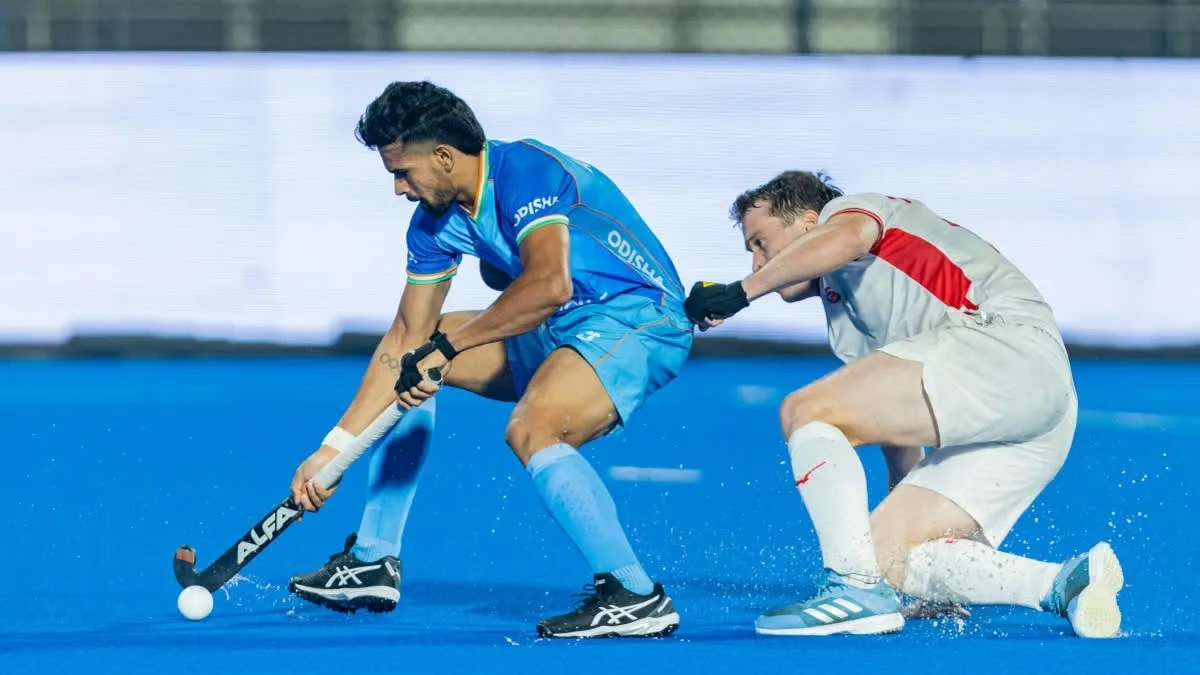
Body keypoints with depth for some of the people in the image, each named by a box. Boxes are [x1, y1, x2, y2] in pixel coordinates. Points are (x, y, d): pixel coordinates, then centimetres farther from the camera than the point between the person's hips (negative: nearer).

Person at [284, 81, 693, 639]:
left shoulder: (525, 171, -23)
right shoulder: (435, 222, 3)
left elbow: (549, 284, -38)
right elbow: (409, 338, 9)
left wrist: (445, 347, -31)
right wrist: (333, 449, 6)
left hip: (638, 320, -10)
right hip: (561, 331, 10)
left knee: (530, 429, -34)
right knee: (407, 365, 13)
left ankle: (635, 597, -26)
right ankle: (373, 562, 16)